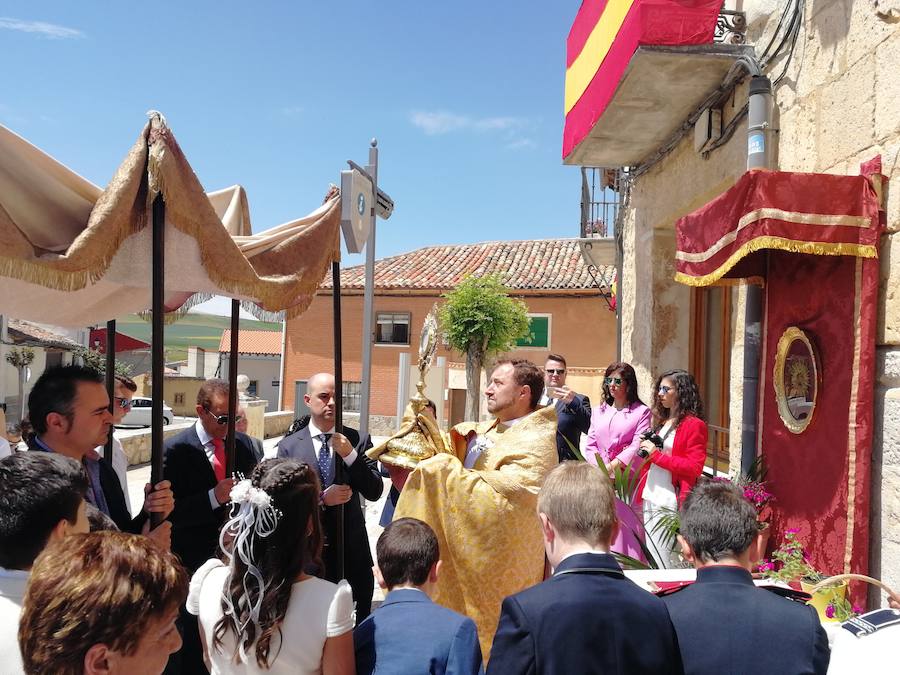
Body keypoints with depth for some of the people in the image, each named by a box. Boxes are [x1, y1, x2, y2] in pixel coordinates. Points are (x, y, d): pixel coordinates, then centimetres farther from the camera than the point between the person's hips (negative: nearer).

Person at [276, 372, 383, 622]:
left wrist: (350, 455, -18)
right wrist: (322, 499, -18)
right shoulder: (289, 446, -2)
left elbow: (374, 492, -6)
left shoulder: (357, 440, -1)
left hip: (352, 552, 1)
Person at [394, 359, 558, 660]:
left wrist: (446, 469, -22)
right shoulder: (485, 431, 7)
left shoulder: (535, 443, -18)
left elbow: (502, 505, -28)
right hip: (465, 559, 7)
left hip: (498, 568, -7)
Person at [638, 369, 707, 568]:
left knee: (664, 559, -3)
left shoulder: (693, 425, -10)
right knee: (651, 556, 14)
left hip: (670, 502, -8)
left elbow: (694, 467, -16)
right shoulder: (662, 420, 15)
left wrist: (657, 454, -16)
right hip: (650, 498, 8)